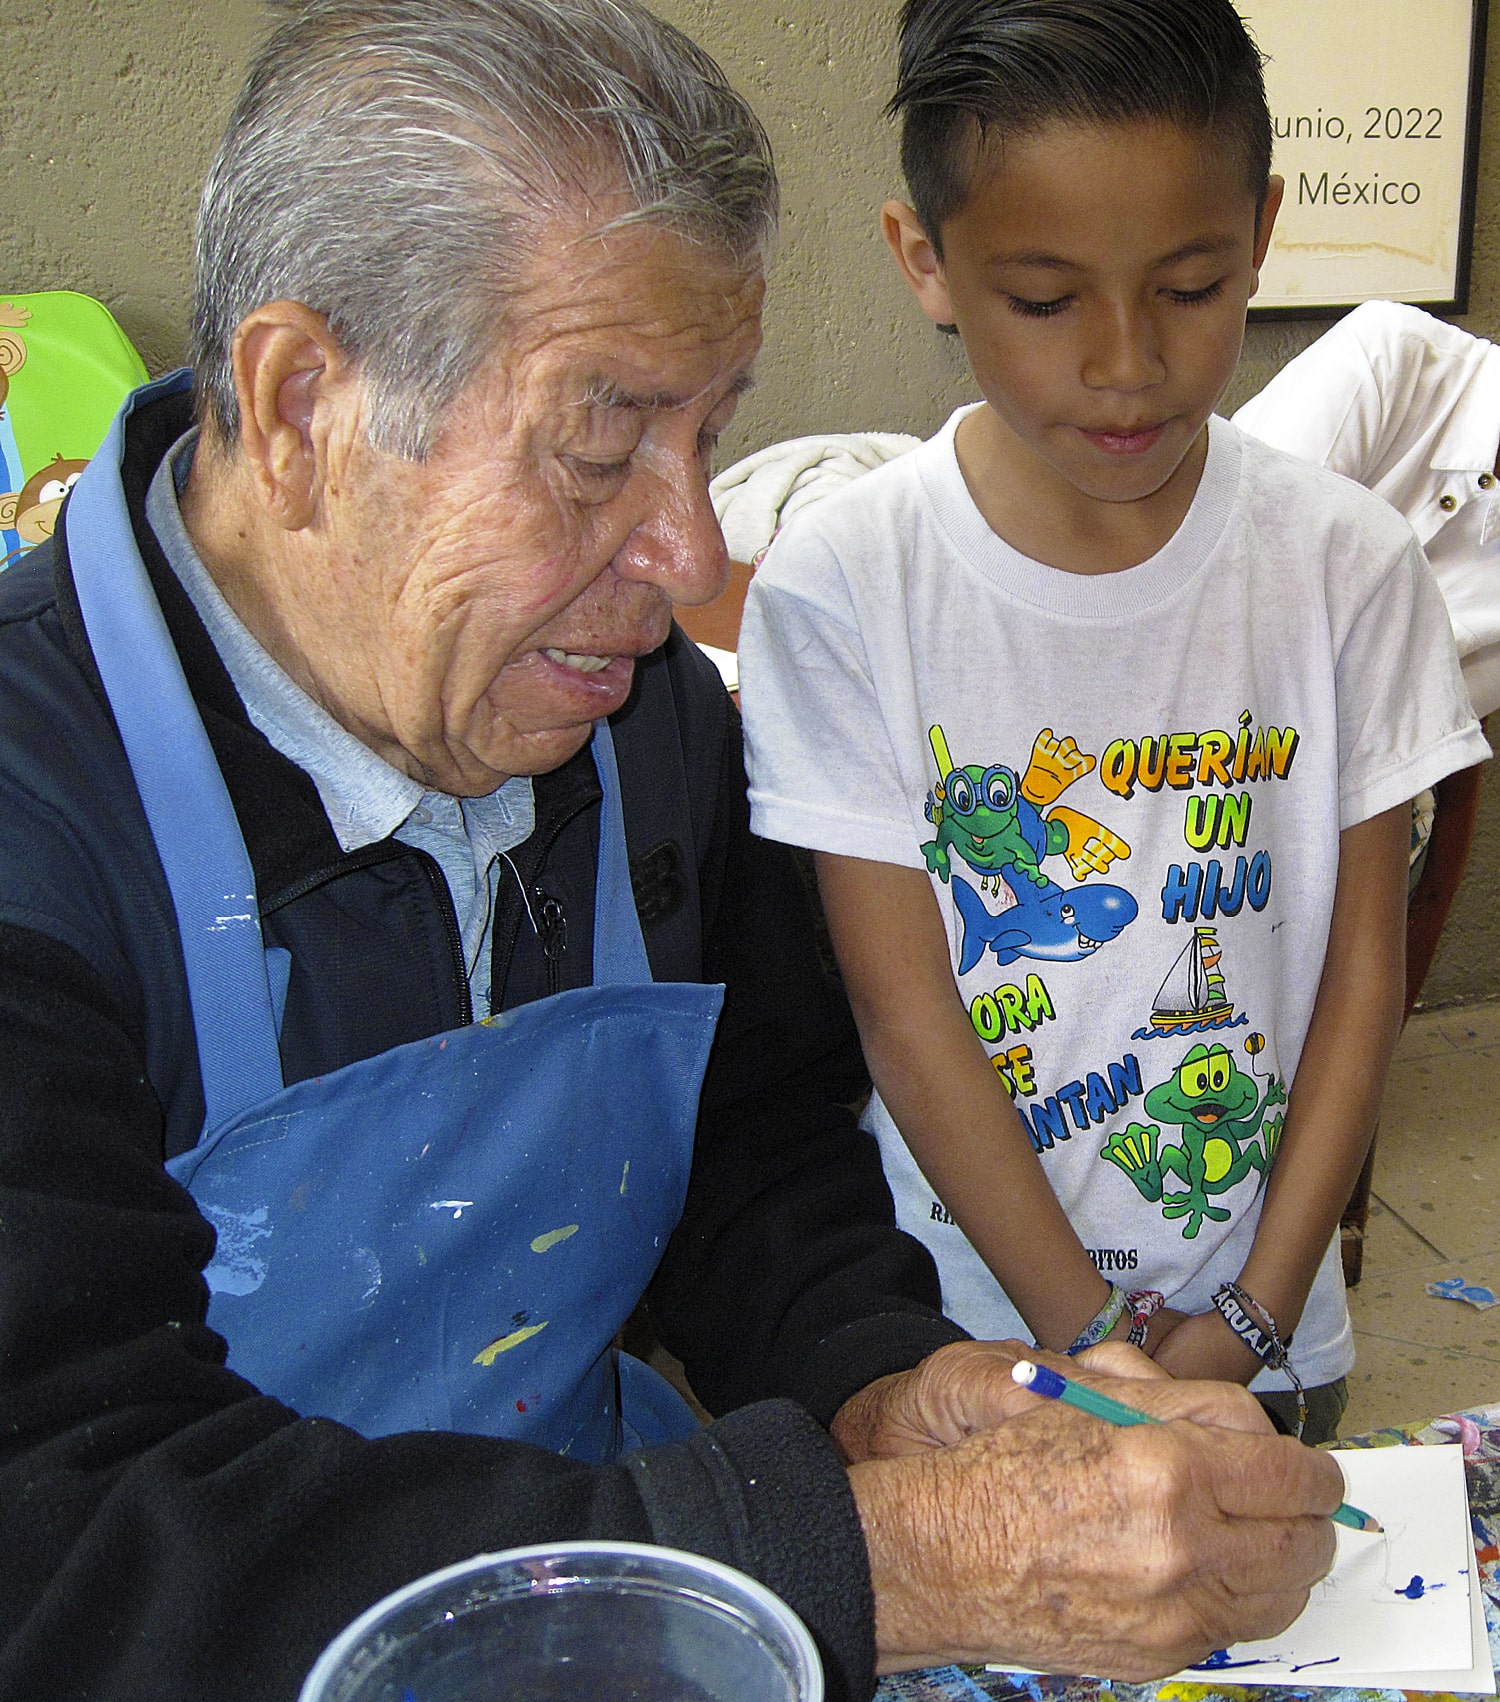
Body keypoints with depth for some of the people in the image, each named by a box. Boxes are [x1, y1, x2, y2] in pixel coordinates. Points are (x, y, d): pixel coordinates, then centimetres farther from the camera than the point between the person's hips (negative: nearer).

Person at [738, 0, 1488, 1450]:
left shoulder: (1349, 568, -9)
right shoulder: (839, 587, -16)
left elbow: (1361, 967, -5)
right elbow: (907, 1015, -14)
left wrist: (1251, 1321, -9)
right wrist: (1093, 1344, -13)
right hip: (961, 1332, -1)